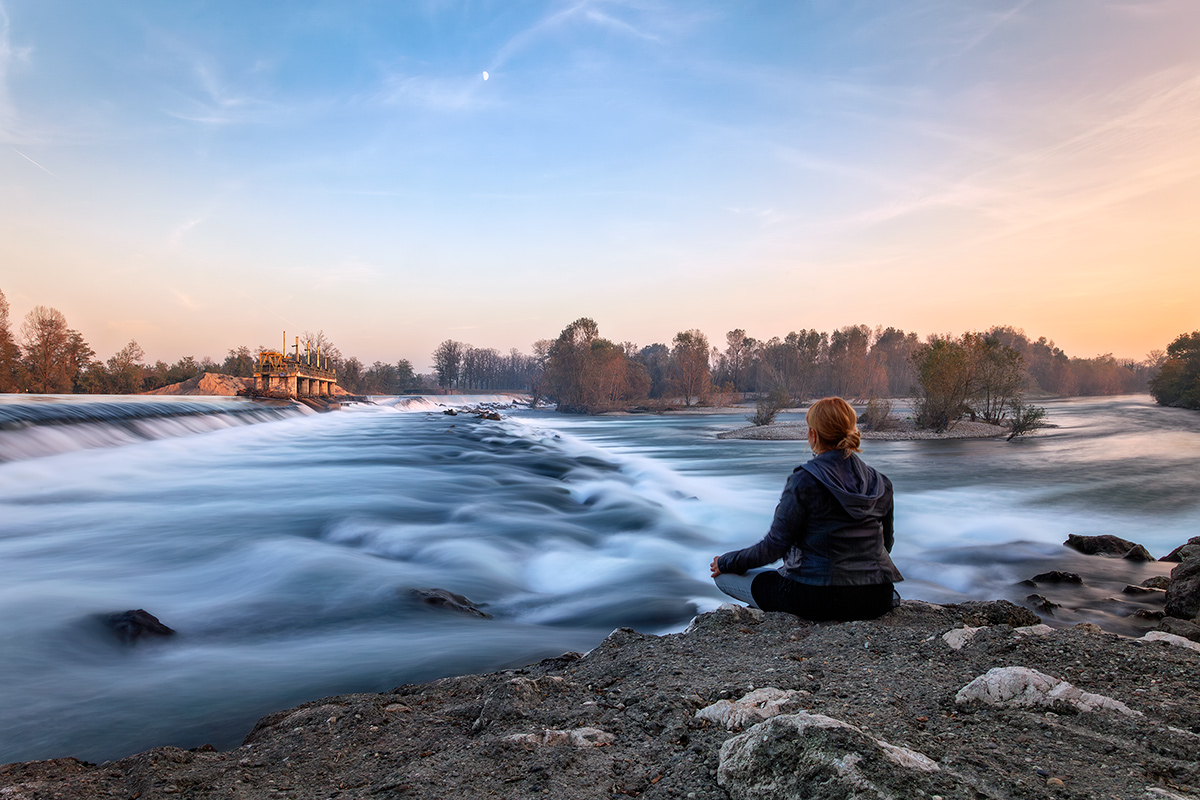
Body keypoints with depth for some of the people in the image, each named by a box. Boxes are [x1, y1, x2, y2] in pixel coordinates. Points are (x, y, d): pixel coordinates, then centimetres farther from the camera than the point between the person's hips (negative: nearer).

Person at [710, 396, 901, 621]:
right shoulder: (880, 483, 2)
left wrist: (726, 562, 5)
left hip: (819, 598, -7)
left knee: (724, 573, 8)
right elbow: (886, 543, 15)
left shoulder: (805, 481, -16)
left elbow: (775, 545, -11)